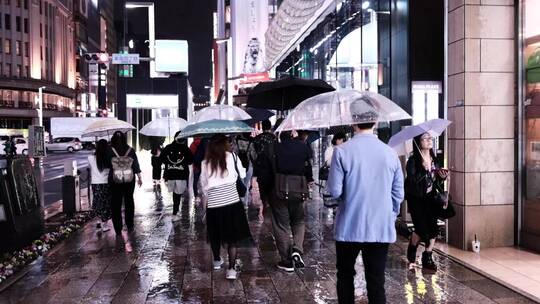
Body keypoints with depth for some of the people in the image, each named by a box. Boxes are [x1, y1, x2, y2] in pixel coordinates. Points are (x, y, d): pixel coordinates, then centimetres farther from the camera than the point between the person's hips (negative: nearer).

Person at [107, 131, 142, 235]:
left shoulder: (110, 151, -9)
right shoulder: (131, 150, -4)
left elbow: (107, 164, -2)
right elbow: (136, 165, -1)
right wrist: (139, 177, 7)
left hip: (114, 181, -1)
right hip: (129, 180, 2)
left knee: (116, 203, 7)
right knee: (129, 201, 14)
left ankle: (118, 229, 9)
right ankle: (130, 226, 18)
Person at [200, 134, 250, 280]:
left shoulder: (205, 163, 6)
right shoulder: (232, 157, 1)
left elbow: (203, 185, 12)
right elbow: (242, 175, 10)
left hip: (213, 203, 2)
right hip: (232, 201, -2)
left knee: (215, 234, 20)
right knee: (232, 237, 4)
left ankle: (217, 261, 39)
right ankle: (232, 269, -3)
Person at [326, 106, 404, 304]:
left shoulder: (342, 151, -10)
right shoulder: (390, 153, -1)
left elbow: (335, 191, -10)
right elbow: (398, 194, 4)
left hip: (349, 227, -2)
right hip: (381, 229, 2)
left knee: (345, 275, 17)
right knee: (376, 281, 7)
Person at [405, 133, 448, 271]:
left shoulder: (433, 159, 6)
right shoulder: (413, 161, -14)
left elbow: (436, 181, 13)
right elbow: (412, 180, -23)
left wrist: (442, 177, -7)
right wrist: (424, 169, -30)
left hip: (430, 197, 6)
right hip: (416, 199, -5)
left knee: (432, 227, -2)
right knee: (421, 228, -6)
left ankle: (428, 259, 10)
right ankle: (412, 249, 26)